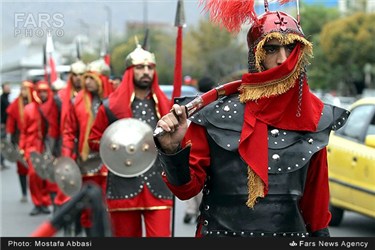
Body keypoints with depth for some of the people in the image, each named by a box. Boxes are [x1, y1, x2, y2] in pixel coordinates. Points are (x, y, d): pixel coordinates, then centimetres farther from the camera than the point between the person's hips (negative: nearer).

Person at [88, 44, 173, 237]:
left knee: (161, 234, -8)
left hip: (158, 187, 1)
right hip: (123, 187, -1)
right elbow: (93, 140, 7)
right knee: (126, 234, 8)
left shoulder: (164, 105, 9)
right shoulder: (111, 106, 0)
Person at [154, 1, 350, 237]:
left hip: (291, 230, 3)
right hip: (222, 231, -2)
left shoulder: (313, 117, -3)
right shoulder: (218, 116, -11)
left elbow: (316, 189, 8)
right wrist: (173, 150, -25)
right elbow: (187, 188, -8)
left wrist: (319, 231, 11)